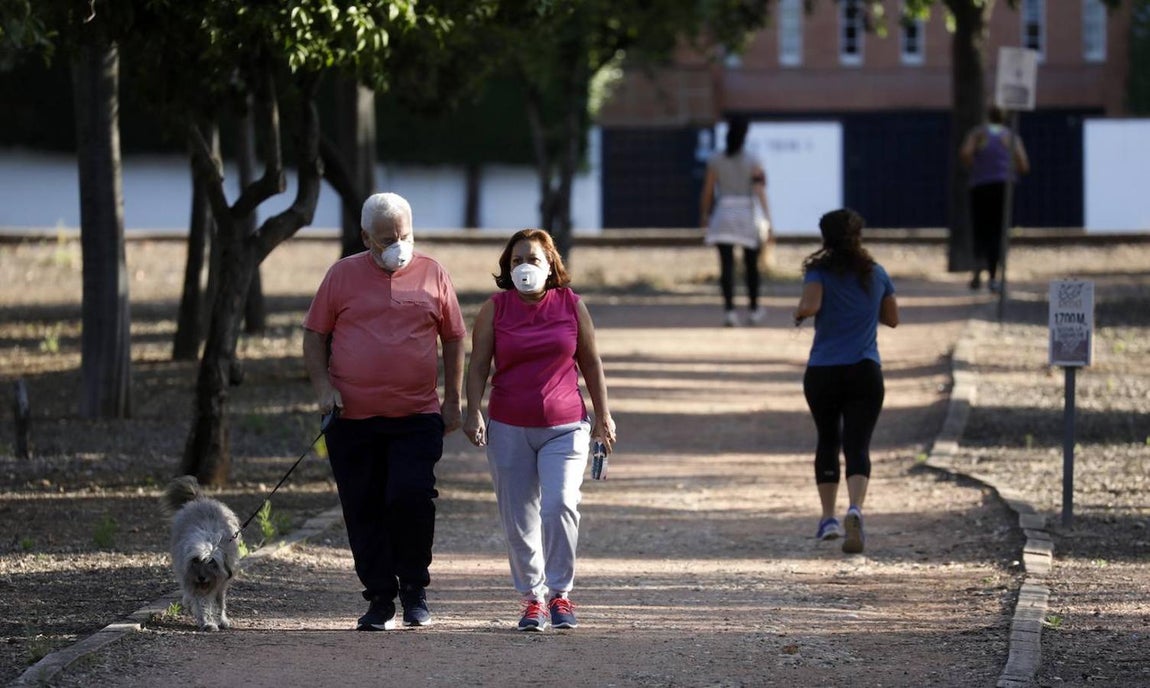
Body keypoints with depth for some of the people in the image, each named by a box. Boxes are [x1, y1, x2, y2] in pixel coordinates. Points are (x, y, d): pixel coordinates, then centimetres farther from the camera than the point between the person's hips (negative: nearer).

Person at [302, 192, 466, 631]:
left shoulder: (432, 276, 6)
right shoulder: (343, 276, 5)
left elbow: (454, 339, 13)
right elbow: (315, 335, 9)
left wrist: (453, 400, 9)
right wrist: (323, 386, -5)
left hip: (417, 417, -1)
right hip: (353, 419, 1)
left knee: (412, 497, -15)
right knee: (364, 512, 2)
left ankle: (414, 589, 4)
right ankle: (380, 600, 12)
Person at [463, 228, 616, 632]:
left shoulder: (571, 305, 4)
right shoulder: (494, 309, 2)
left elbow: (591, 362, 11)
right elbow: (478, 365, -1)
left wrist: (603, 416, 11)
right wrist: (473, 412, -14)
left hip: (564, 428, -1)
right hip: (508, 429, 1)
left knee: (560, 505, -18)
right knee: (519, 521, 4)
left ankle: (560, 594, -5)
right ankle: (532, 597, 16)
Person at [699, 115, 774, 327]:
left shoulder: (715, 161, -1)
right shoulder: (752, 162, -4)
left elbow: (707, 192, 2)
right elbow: (760, 192, -11)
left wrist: (704, 217, 15)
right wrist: (767, 221, -10)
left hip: (723, 216, 0)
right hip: (747, 215, 0)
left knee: (726, 265, -2)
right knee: (751, 266, 15)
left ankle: (729, 310, -14)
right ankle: (754, 311, 25)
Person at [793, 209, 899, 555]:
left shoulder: (819, 272, -4)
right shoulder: (876, 274, 6)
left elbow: (810, 305, -23)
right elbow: (892, 319, 15)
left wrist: (798, 313, -2)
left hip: (822, 373, 0)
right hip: (865, 371, 0)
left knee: (827, 442, 20)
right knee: (857, 446, -6)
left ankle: (828, 518, 24)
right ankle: (855, 508, -32)